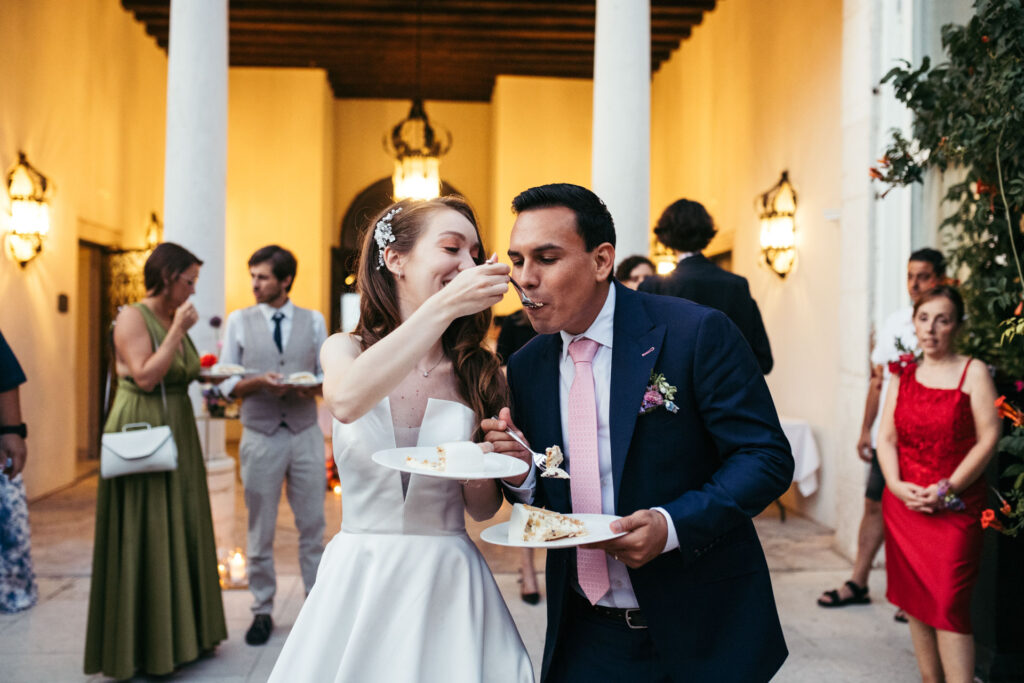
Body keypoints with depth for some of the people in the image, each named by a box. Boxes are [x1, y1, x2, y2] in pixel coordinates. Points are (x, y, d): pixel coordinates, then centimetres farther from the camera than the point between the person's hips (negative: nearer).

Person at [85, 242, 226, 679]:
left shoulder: (174, 319, 13)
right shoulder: (132, 317, -11)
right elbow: (145, 377, -20)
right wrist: (178, 331, -18)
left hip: (177, 435, 9)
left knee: (181, 531, 12)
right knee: (142, 538, -1)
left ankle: (179, 634, 25)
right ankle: (140, 645, 12)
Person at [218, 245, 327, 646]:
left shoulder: (313, 321, 6)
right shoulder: (239, 321, 4)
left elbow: (328, 375, 8)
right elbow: (228, 385, 3)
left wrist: (311, 386, -14)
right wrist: (260, 382, -16)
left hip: (305, 433, 1)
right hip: (260, 436, 0)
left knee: (312, 526, 7)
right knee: (259, 531, 7)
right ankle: (262, 611, 21)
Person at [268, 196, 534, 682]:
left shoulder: (478, 374, -2)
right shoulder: (345, 349, -3)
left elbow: (481, 509, 4)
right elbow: (346, 400, -29)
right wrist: (444, 306, -28)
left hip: (449, 584, 1)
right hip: (357, 578, 0)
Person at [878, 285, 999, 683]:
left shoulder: (973, 372, -2)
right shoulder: (903, 375, 10)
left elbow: (988, 439, -8)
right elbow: (887, 437, 7)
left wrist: (947, 489, -15)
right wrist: (896, 485, -8)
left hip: (954, 508, -4)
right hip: (904, 504, 4)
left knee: (948, 603, -8)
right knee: (915, 600, 9)